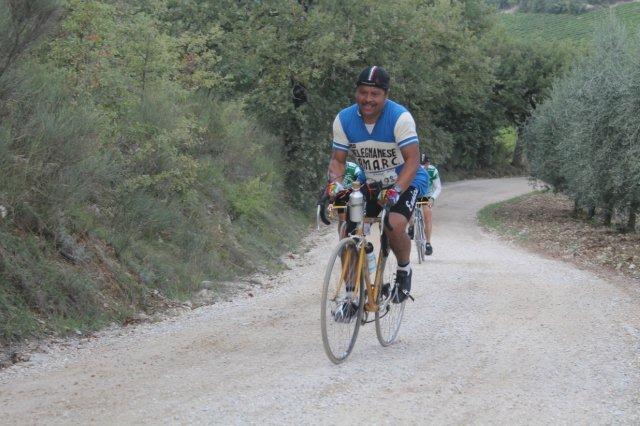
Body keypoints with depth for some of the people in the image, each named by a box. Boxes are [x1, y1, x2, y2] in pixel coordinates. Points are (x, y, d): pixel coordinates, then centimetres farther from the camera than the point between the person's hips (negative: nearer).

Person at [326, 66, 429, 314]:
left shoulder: (400, 117, -23)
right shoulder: (344, 120, -10)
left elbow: (412, 159, -26)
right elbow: (338, 159, -5)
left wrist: (396, 189, -40)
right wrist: (333, 183, -26)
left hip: (406, 181, -5)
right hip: (371, 184, 5)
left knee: (394, 226, -30)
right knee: (350, 232, -10)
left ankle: (404, 271, 1)